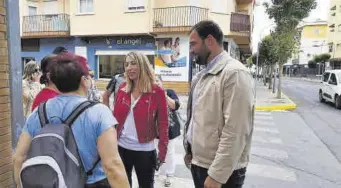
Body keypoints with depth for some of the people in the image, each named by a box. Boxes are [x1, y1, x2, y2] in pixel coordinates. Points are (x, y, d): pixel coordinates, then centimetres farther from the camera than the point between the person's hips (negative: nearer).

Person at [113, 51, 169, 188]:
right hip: (121, 147, 4)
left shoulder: (157, 91, -11)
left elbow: (163, 123, -9)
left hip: (144, 150, -3)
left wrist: (163, 150, -11)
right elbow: (115, 117, 6)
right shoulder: (122, 89, 1)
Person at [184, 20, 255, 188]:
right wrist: (189, 150, 13)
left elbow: (235, 132, -23)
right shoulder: (202, 75, 9)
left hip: (221, 171, -8)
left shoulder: (235, 73, -18)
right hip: (197, 162, 8)